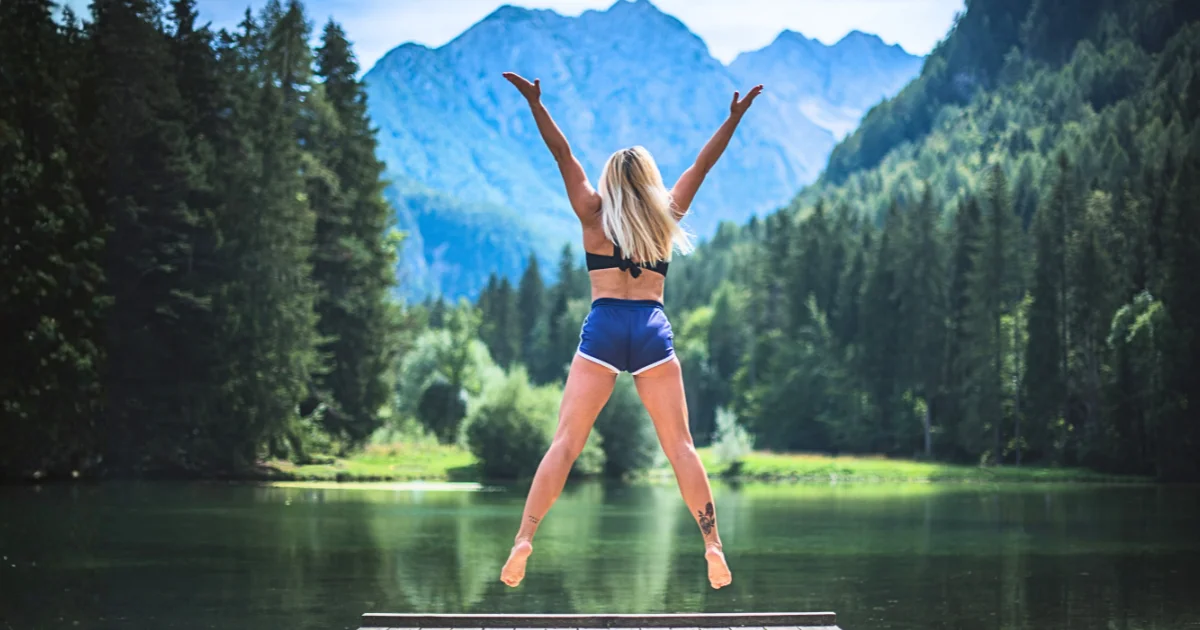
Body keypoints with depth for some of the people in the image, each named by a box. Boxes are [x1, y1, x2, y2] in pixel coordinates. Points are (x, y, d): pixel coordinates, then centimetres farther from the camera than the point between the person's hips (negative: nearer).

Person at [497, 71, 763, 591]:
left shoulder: (596, 215, 10)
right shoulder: (666, 217, 14)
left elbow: (563, 155, 5)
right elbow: (702, 164, 21)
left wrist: (535, 103, -3)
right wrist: (735, 118, 21)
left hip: (603, 327, -1)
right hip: (652, 329, 1)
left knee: (564, 444, -6)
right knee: (680, 446, 3)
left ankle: (523, 541, -15)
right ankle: (713, 545, -1)